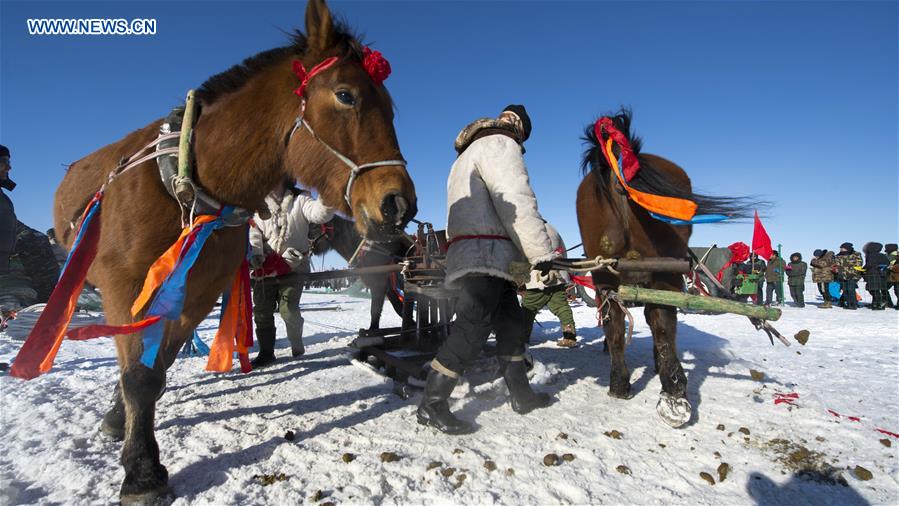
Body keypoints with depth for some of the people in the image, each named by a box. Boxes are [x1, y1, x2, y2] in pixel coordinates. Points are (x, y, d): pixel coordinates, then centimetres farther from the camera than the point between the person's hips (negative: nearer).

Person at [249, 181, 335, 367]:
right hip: (265, 266, 4)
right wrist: (255, 254, -14)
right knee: (262, 310, 4)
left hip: (292, 265, -4)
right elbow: (253, 231, 5)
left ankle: (297, 346, 14)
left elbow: (318, 214, -18)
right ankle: (266, 352, 19)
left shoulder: (299, 198, 1)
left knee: (288, 309, -12)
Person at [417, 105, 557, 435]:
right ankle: (431, 404, -8)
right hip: (485, 253, -10)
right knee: (472, 327, -13)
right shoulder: (501, 145, 1)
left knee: (512, 323, 13)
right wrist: (543, 254, -13)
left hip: (471, 254, 10)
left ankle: (521, 394, 21)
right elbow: (518, 204, -13)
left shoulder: (468, 155, 32)